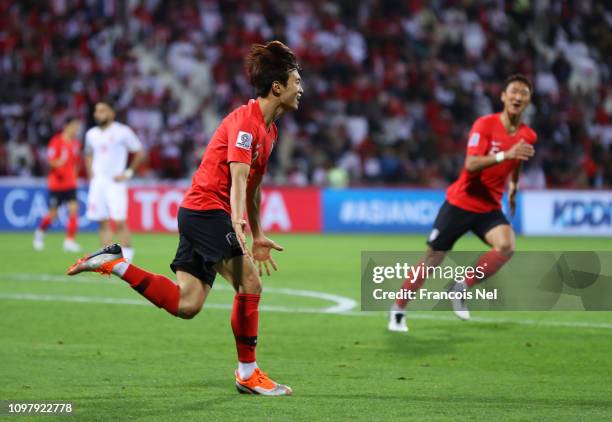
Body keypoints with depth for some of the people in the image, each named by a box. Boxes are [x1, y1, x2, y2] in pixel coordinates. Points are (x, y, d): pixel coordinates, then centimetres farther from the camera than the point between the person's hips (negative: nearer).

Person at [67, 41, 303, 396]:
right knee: (250, 283, -14)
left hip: (196, 213, 10)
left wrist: (258, 236, 26)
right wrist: (238, 224, -37)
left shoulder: (270, 129, 17)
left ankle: (114, 263, 8)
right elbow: (238, 177, -25)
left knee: (186, 306, 2)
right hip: (207, 209, -10)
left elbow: (253, 187, 25)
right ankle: (248, 373, -6)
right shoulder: (245, 120, -13)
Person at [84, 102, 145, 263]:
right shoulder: (91, 134, 12)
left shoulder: (122, 132, -5)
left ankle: (127, 256, -6)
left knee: (120, 222, -13)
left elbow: (140, 153, 0)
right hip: (97, 182, 5)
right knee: (103, 223, 4)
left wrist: (128, 173, -4)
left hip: (115, 182, -5)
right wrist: (90, 173, 12)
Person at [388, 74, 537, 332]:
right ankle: (398, 311, 20)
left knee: (506, 246, -26)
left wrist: (513, 189, 32)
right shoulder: (485, 124, -16)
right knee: (432, 260, 2)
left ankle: (462, 289, -6)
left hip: (490, 208, 4)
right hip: (460, 203, -4)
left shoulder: (527, 136, 0)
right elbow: (470, 164, -29)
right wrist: (505, 155, -40)